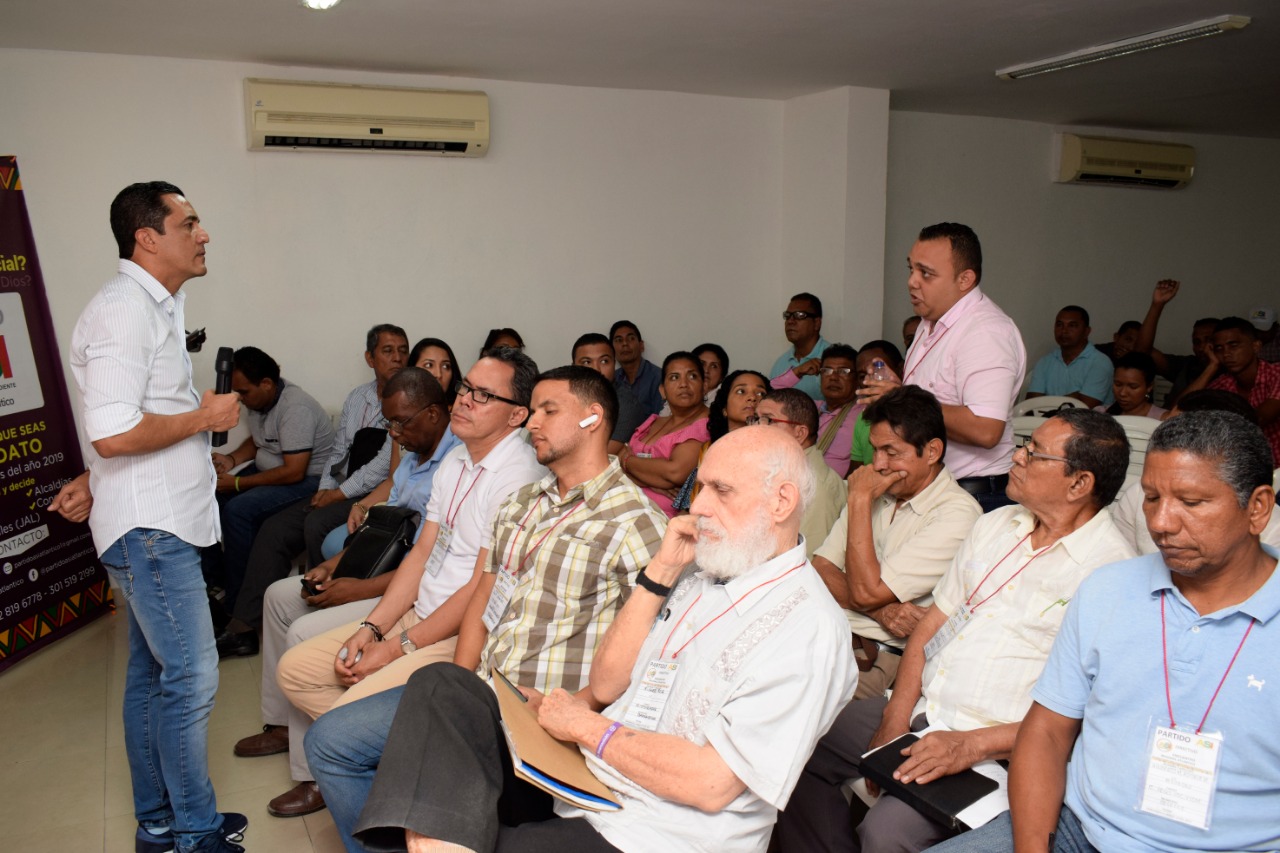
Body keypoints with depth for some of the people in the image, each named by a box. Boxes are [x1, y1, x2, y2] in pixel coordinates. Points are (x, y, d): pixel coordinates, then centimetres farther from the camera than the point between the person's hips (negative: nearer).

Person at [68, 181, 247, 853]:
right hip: (149, 527, -10)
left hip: (159, 525, 10)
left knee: (151, 674, 16)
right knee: (191, 677, -4)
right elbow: (113, 432, -25)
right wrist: (204, 416, -15)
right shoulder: (123, 311, -17)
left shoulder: (155, 306, 17)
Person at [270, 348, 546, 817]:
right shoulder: (455, 461, 10)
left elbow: (482, 591, -21)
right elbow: (421, 554, 11)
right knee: (295, 669, 7)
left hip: (464, 637, -9)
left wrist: (398, 648, -14)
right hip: (419, 615, 10)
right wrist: (371, 628, 1)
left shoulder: (517, 477, -20)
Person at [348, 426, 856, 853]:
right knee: (440, 685, -9)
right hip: (580, 776, 8)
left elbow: (710, 784, -20)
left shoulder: (808, 629, -15)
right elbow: (605, 685, 6)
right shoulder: (699, 571, 8)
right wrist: (660, 573, -3)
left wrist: (587, 726, -10)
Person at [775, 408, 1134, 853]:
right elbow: (931, 624, 9)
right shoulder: (995, 524, 8)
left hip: (994, 745, -7)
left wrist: (971, 745, -21)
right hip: (919, 706, 7)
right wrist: (893, 724, -1)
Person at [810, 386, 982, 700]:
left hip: (881, 656, -6)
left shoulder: (957, 514, -10)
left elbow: (866, 592, -14)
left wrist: (860, 499, -10)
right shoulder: (877, 491, 14)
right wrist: (879, 609, -11)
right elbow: (820, 570, 7)